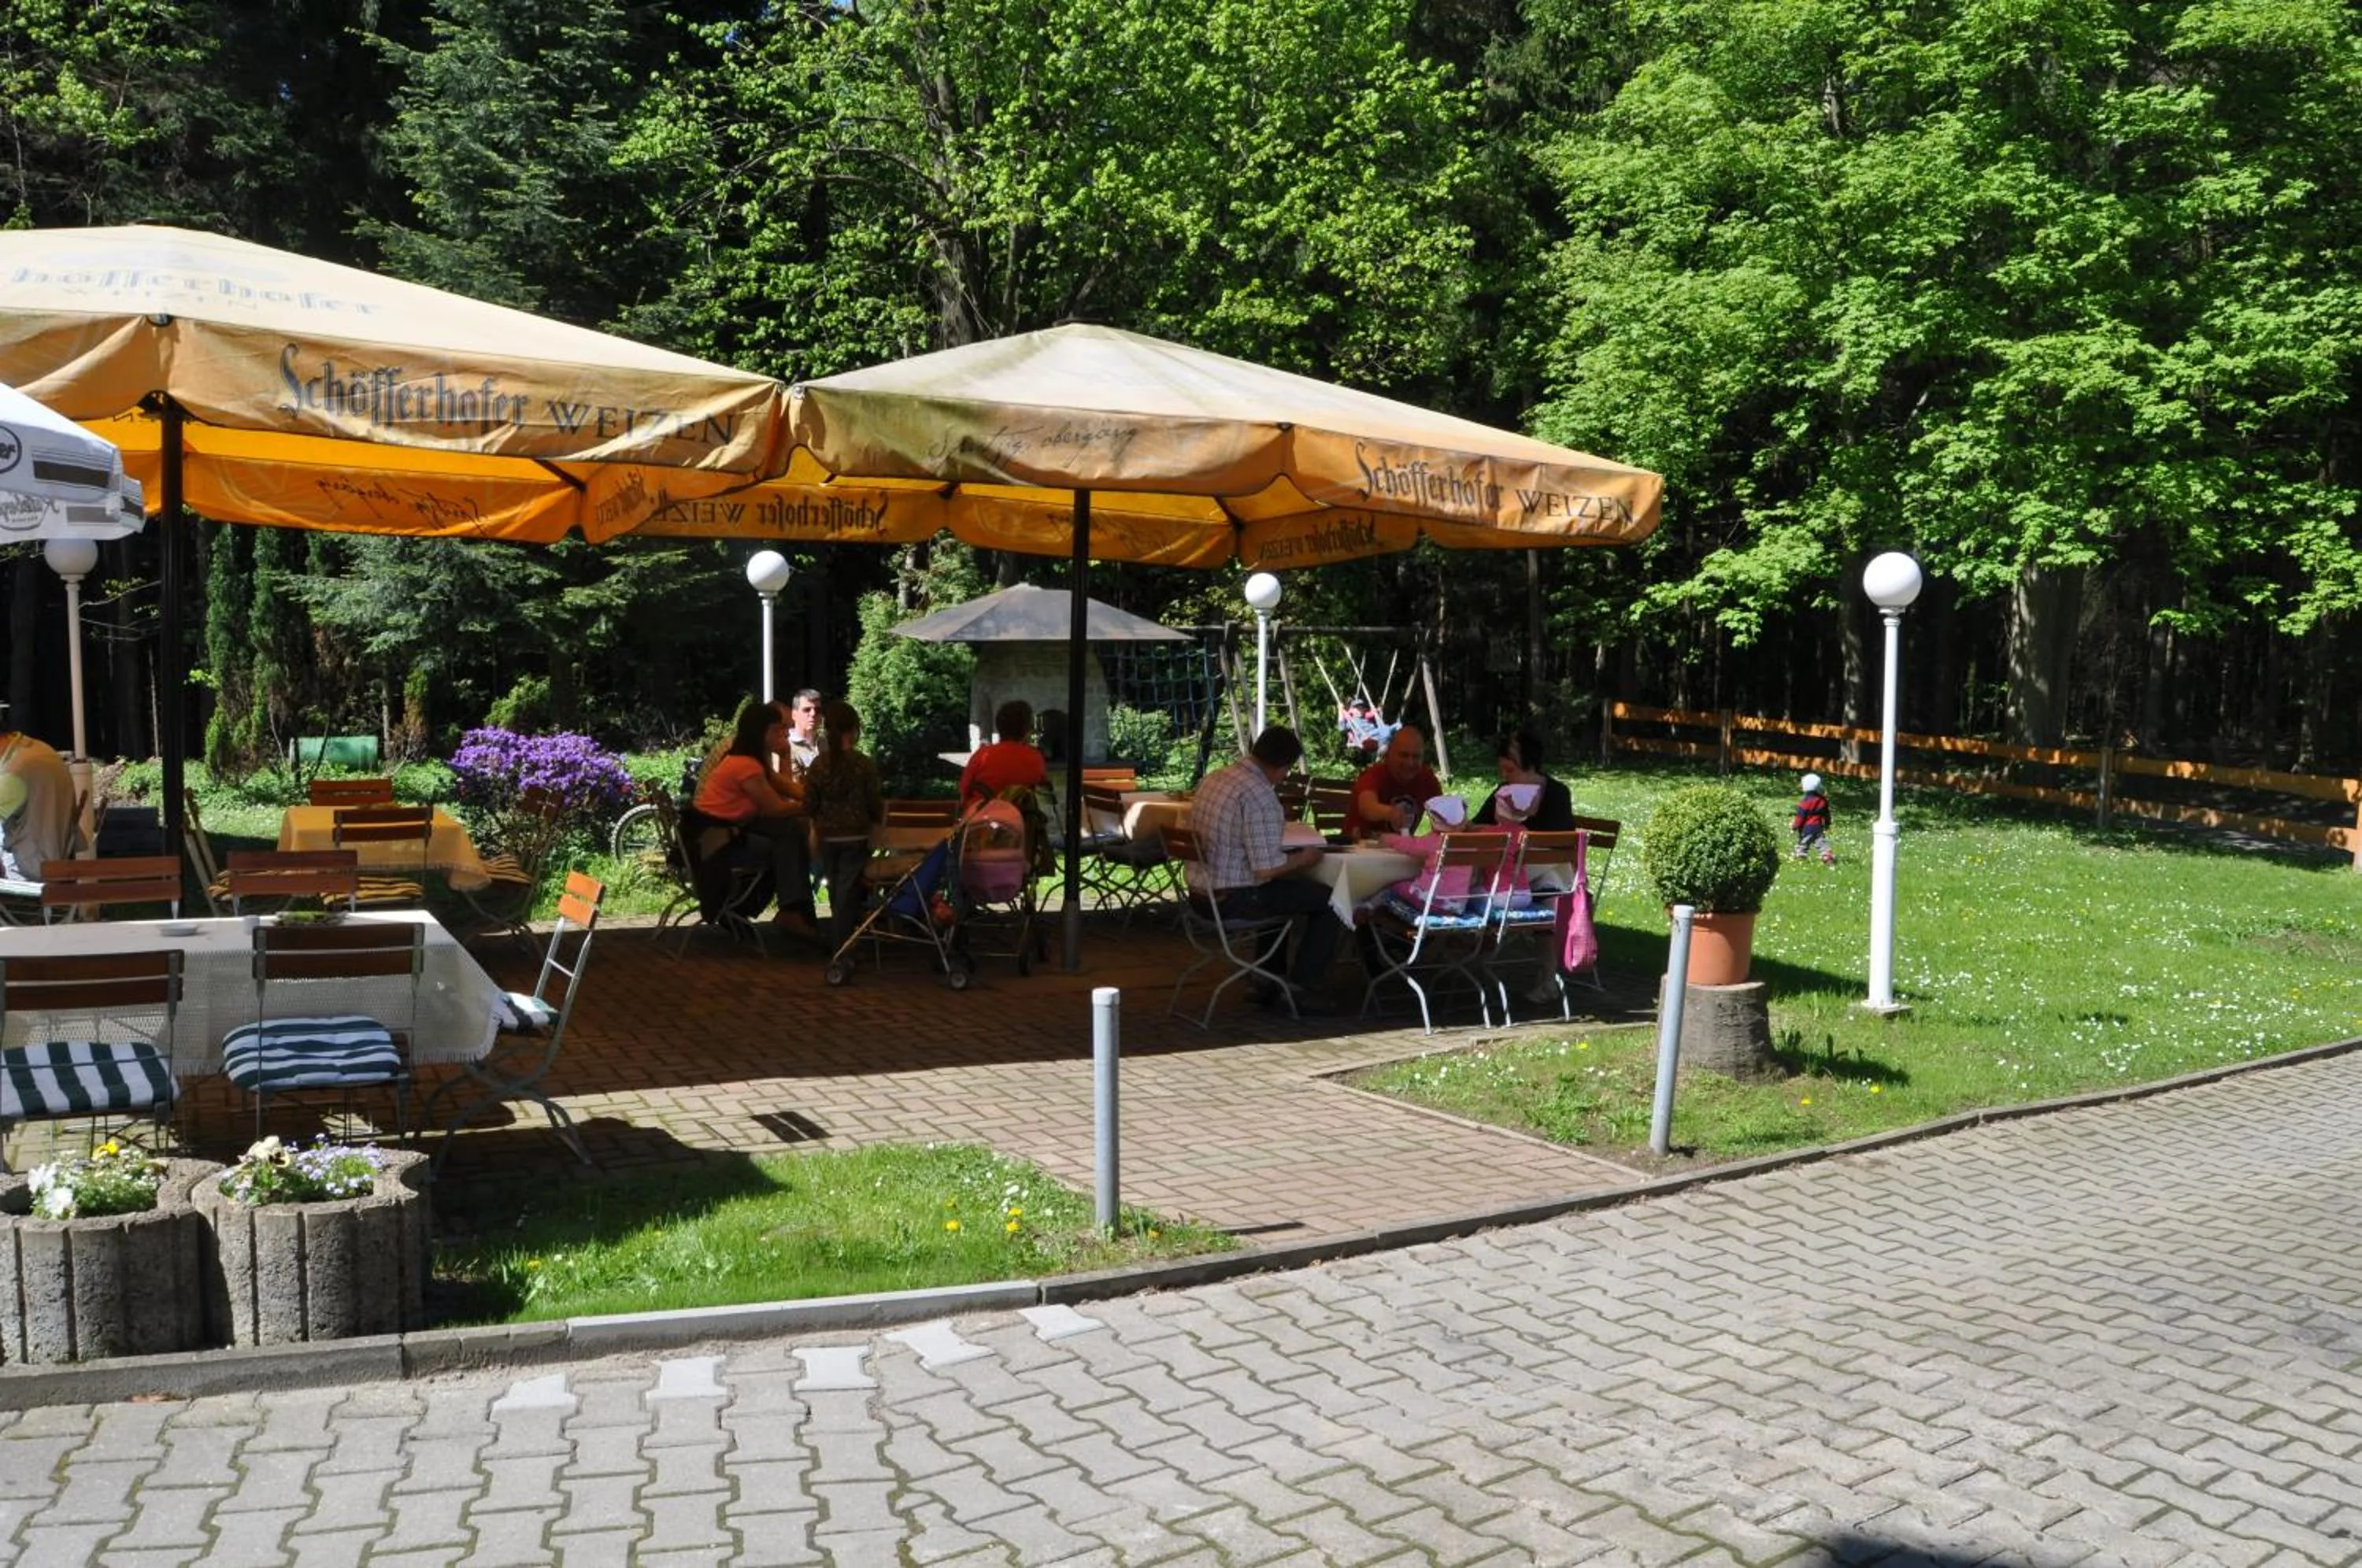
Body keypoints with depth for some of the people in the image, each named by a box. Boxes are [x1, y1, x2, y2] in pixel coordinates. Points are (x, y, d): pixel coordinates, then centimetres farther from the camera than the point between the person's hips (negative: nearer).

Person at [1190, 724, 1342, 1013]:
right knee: (1329, 899, 1)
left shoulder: (1214, 778, 6)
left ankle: (1266, 983, 35)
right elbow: (1266, 869, -25)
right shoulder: (1260, 796, -22)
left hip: (1202, 894, 9)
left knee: (1284, 890, 34)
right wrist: (1304, 858, -7)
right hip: (1234, 899, -9)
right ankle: (1296, 990, 5)